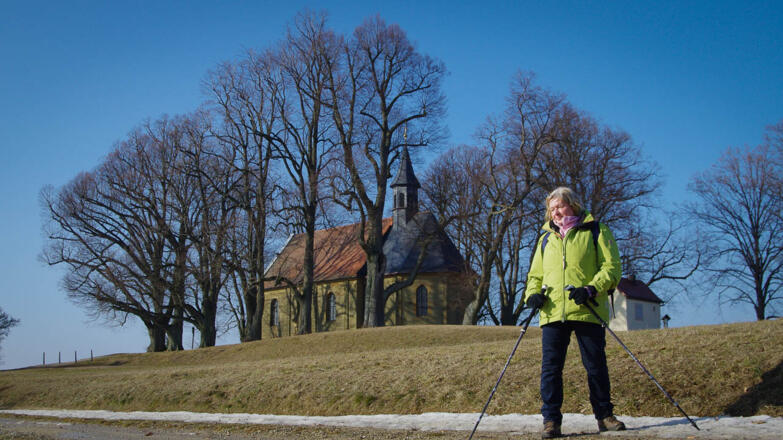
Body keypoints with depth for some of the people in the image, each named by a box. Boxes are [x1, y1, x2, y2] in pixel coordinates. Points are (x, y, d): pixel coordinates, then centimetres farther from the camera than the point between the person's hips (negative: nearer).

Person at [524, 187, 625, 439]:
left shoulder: (595, 231, 8)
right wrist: (533, 293, 3)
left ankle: (604, 415, 19)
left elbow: (612, 266, -1)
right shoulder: (546, 238, 21)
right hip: (552, 312, 3)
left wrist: (591, 289, -16)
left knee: (596, 365, 4)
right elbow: (535, 273, 25)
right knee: (550, 366, -3)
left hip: (587, 311, -3)